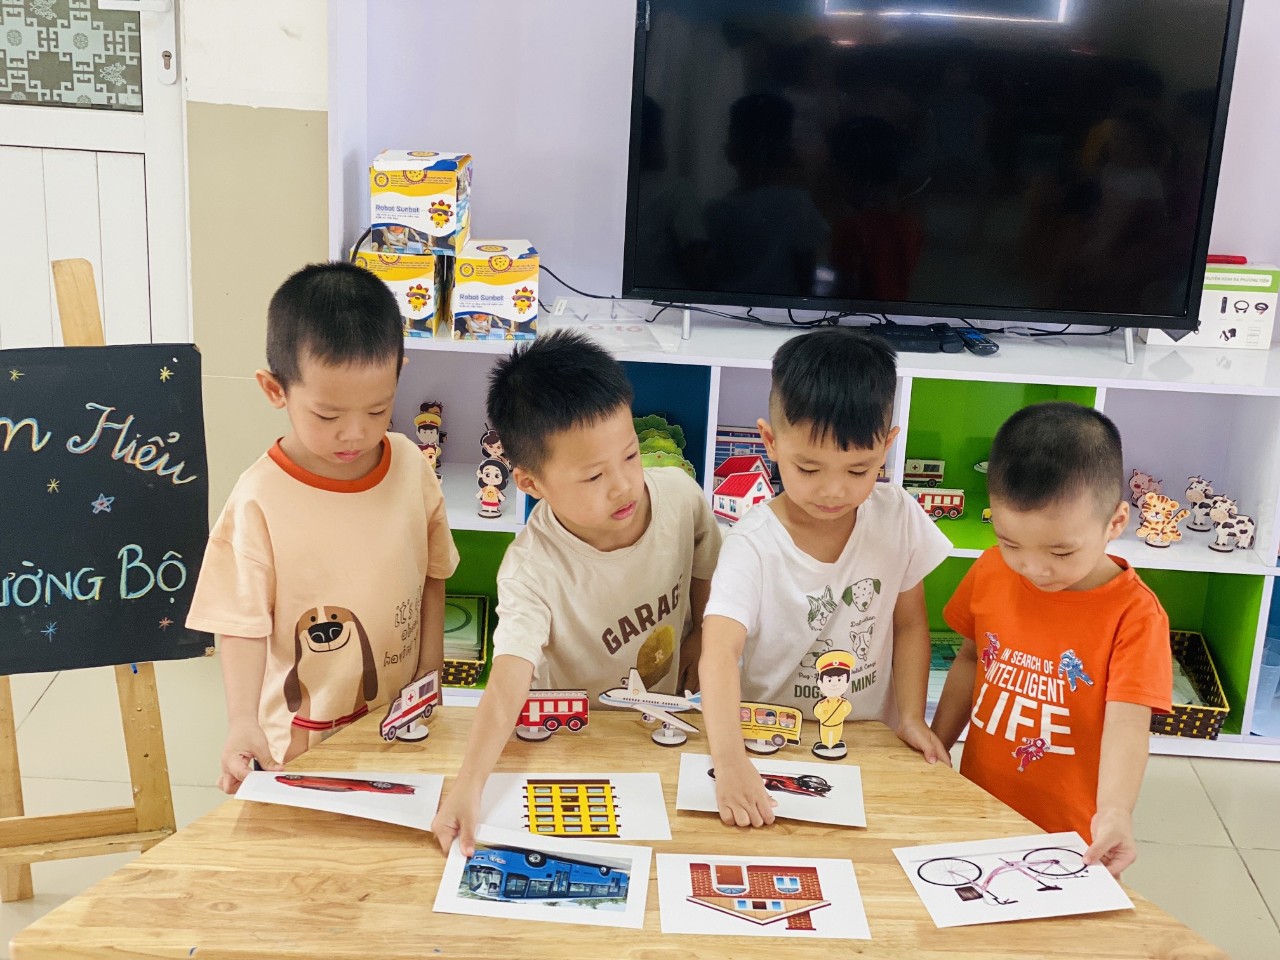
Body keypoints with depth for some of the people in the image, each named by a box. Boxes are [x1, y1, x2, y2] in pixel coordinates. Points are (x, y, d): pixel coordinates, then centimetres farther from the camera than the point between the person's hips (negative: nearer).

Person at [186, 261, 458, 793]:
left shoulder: (411, 466, -7)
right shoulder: (259, 500, -20)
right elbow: (243, 624, -17)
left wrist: (430, 672, 2)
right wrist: (242, 723, -29)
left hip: (402, 725, 4)